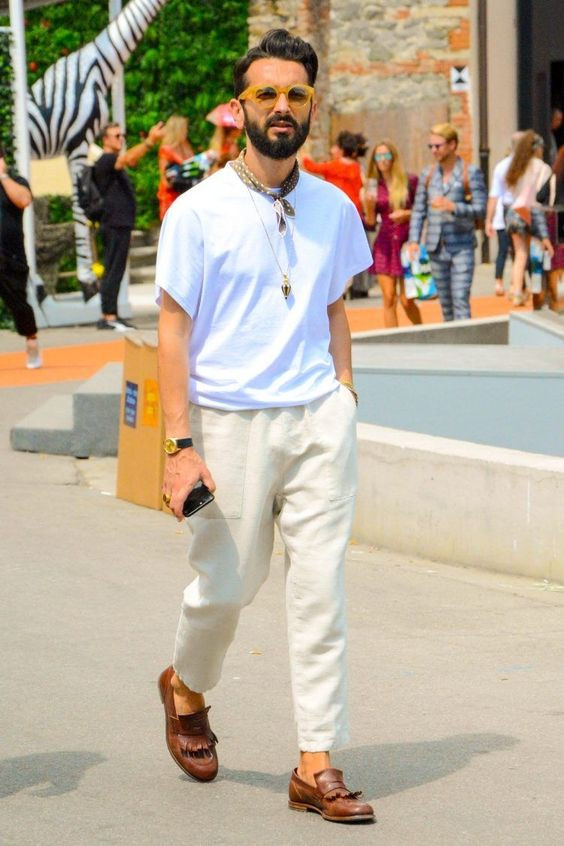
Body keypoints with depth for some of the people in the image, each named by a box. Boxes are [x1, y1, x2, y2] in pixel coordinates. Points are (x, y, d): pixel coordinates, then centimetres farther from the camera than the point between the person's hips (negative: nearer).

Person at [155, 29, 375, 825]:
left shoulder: (335, 209, 8)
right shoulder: (198, 212, -4)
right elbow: (174, 328, -5)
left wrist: (343, 397, 8)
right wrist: (179, 444, -11)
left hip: (318, 418, 3)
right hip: (230, 422, -3)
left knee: (320, 590, -2)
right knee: (224, 587, 7)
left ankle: (317, 765, 3)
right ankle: (186, 688, 39)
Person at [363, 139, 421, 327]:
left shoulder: (410, 181, -2)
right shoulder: (374, 185, 6)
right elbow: (370, 221, 5)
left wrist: (407, 214, -12)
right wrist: (368, 203, -13)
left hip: (406, 243, -2)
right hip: (384, 246, 2)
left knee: (406, 301, -2)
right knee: (389, 299, -1)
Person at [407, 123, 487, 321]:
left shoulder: (471, 173, -3)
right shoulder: (428, 175, 10)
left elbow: (480, 210, -7)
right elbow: (418, 210, 10)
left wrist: (453, 207, -23)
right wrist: (414, 240, -3)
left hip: (461, 247, -4)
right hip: (436, 246, 4)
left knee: (460, 299, -12)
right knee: (445, 302, 9)